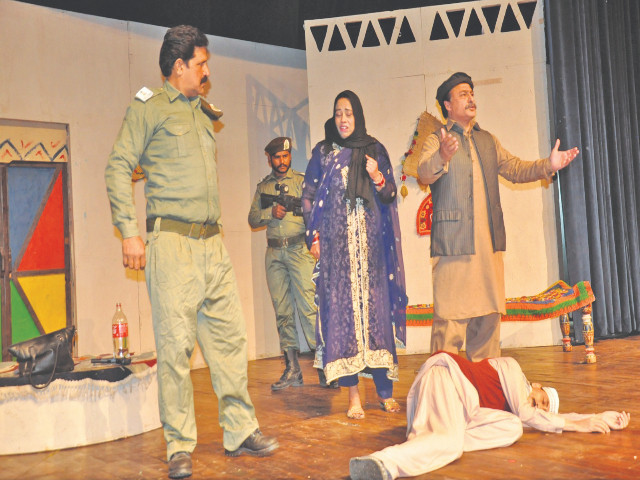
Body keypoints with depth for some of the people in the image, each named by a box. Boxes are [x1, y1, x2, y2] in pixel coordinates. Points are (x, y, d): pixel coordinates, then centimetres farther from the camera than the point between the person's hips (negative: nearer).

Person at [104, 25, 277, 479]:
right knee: (175, 343, -5)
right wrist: (129, 232, -11)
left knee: (229, 336, 7)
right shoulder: (149, 107, 2)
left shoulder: (202, 112, 22)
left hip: (213, 242, 7)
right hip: (172, 241, -7)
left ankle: (240, 430, 17)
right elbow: (118, 167, -4)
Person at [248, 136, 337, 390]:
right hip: (274, 253, 4)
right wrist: (271, 212, -5)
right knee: (282, 311, 3)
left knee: (309, 307, -11)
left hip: (299, 249, -4)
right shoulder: (263, 186, 17)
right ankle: (292, 369, 8)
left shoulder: (301, 181, 7)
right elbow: (252, 219, 12)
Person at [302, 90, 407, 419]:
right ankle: (353, 394, -1)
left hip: (371, 242, 1)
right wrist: (313, 236, 0)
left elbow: (390, 195, 10)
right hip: (336, 243, -1)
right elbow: (308, 198, 9)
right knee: (342, 309, -5)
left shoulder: (375, 150, 12)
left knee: (376, 306, -2)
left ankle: (385, 391, 6)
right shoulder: (323, 152, 10)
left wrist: (378, 178, -10)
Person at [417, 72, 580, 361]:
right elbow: (424, 174, -16)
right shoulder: (436, 141, 1)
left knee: (489, 314, 9)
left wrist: (548, 166, 3)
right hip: (453, 242, -6)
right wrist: (442, 157, -38)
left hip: (489, 241, 6)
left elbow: (514, 169, 21)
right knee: (450, 315, -8)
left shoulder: (488, 141, 21)